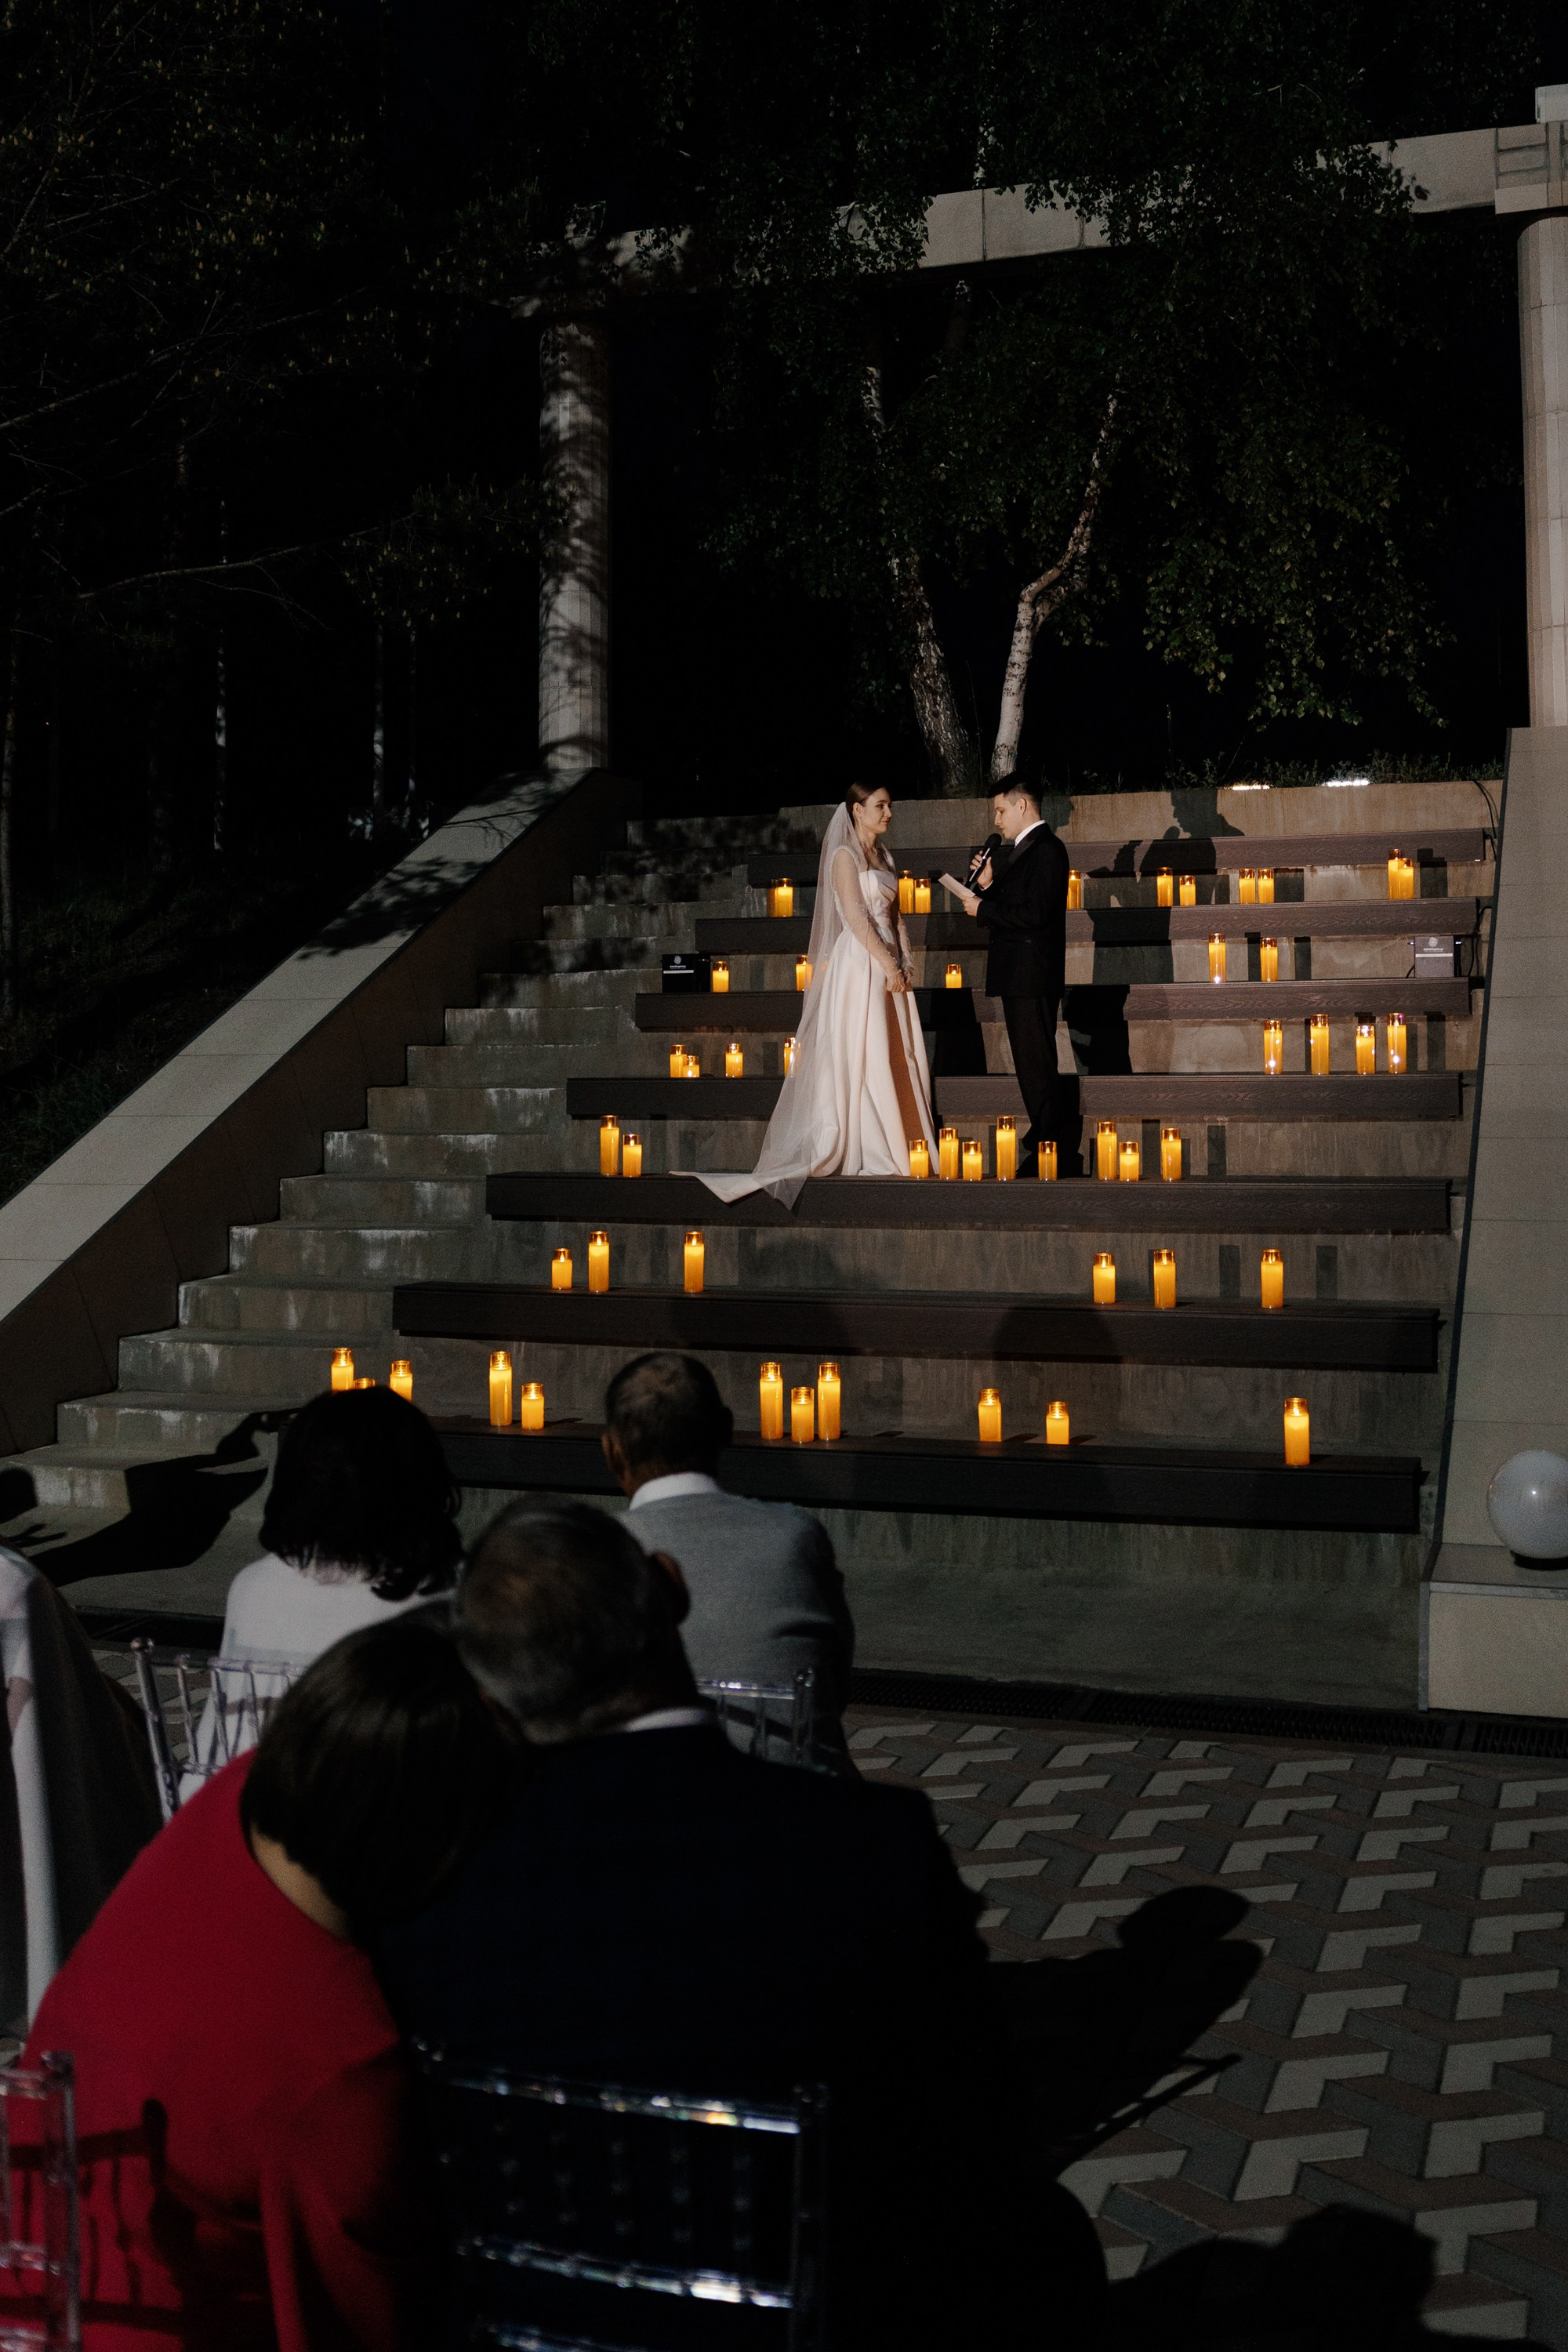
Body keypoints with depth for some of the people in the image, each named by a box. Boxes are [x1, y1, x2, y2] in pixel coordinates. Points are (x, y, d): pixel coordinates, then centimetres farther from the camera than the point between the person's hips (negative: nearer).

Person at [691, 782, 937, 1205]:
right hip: (859, 962, -8)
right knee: (861, 1056, -6)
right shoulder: (845, 855, -6)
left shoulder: (883, 856, 18)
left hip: (889, 964, 8)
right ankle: (866, 1154, -3)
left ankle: (888, 1147, 14)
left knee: (893, 1056, 7)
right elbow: (855, 917, -14)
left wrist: (904, 963, 4)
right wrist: (888, 965, -17)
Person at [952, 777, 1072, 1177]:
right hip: (1021, 976, 11)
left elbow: (1033, 913, -23)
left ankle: (1049, 1148, -3)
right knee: (1033, 1062, 14)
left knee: (1037, 1062, -7)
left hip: (1032, 978, -11)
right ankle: (1045, 1141, 21)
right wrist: (988, 887, 3)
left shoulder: (1045, 850, -14)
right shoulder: (1028, 848, 18)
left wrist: (983, 909, -14)